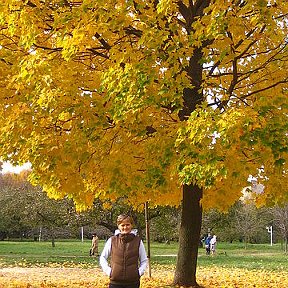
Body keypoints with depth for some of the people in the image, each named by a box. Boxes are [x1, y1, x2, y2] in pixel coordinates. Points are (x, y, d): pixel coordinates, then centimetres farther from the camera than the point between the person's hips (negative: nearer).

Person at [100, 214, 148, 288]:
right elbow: (103, 258, 10)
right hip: (115, 282, 0)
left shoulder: (138, 241, 3)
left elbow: (144, 260, 11)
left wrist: (140, 272, -3)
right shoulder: (112, 240, 2)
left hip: (133, 282, 0)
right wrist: (108, 271, -1)